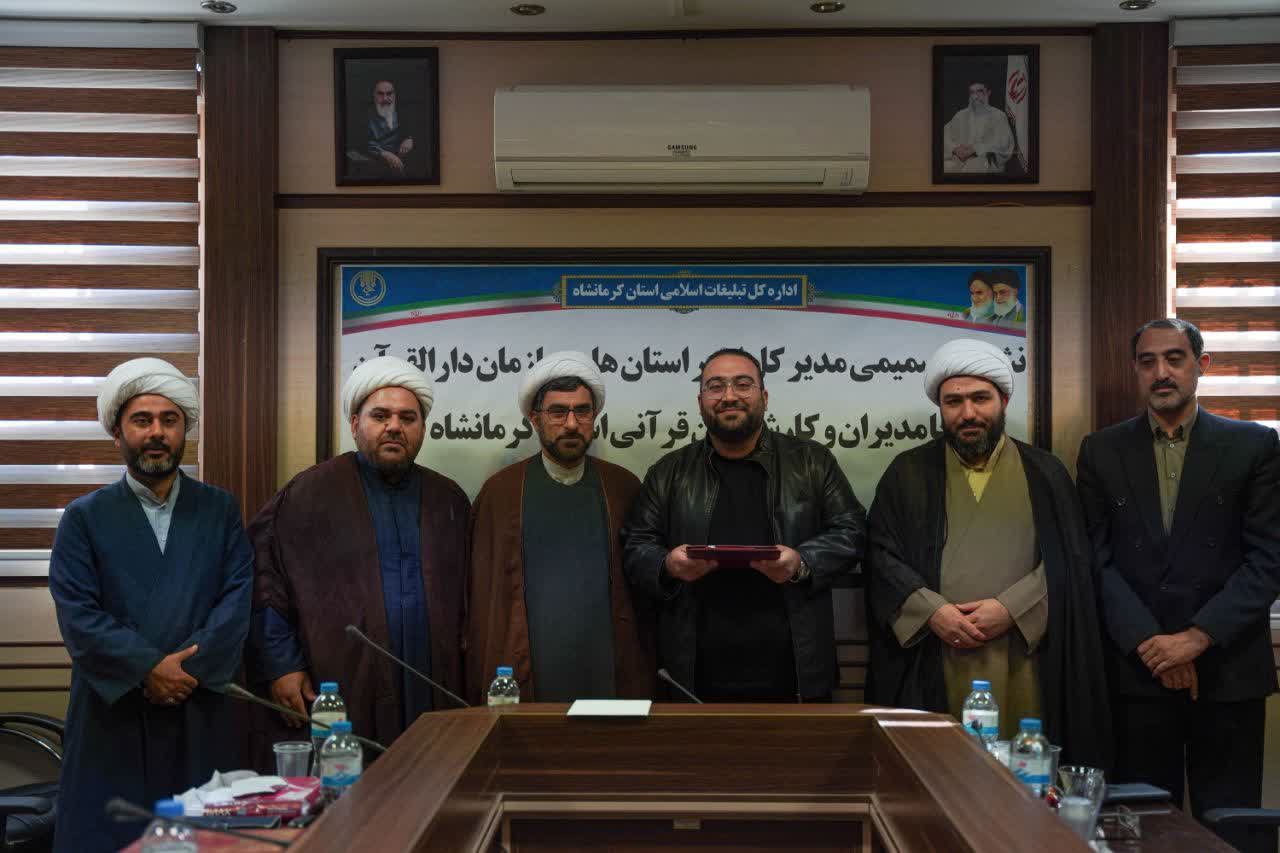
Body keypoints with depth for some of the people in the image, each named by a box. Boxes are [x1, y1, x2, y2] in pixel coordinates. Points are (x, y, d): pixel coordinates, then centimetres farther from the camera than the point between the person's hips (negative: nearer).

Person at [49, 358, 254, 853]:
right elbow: (78, 616, -7)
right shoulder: (84, 517, 3)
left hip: (201, 715, 1)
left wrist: (186, 668, -14)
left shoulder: (220, 510, 7)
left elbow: (238, 600, -3)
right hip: (112, 714, -1)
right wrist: (151, 669, -15)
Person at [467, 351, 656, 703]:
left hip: (611, 679, 1)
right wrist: (482, 692, 0)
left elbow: (644, 594, 6)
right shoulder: (500, 490, 4)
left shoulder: (624, 487, 7)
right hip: (523, 685, -1)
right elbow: (482, 596, 4)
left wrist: (645, 684, 1)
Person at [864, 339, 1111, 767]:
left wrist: (1010, 609, -10)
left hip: (1022, 663, 0)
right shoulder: (908, 473, 11)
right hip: (930, 665, 0)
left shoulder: (1045, 473, 11)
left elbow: (1070, 562, 4)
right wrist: (931, 611, -11)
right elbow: (882, 556, 4)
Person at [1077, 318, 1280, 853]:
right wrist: (1148, 643, -9)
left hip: (1228, 671, -1)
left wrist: (1198, 637, -12)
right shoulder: (1101, 451, 6)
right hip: (1136, 670, 1)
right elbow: (1097, 558, 1)